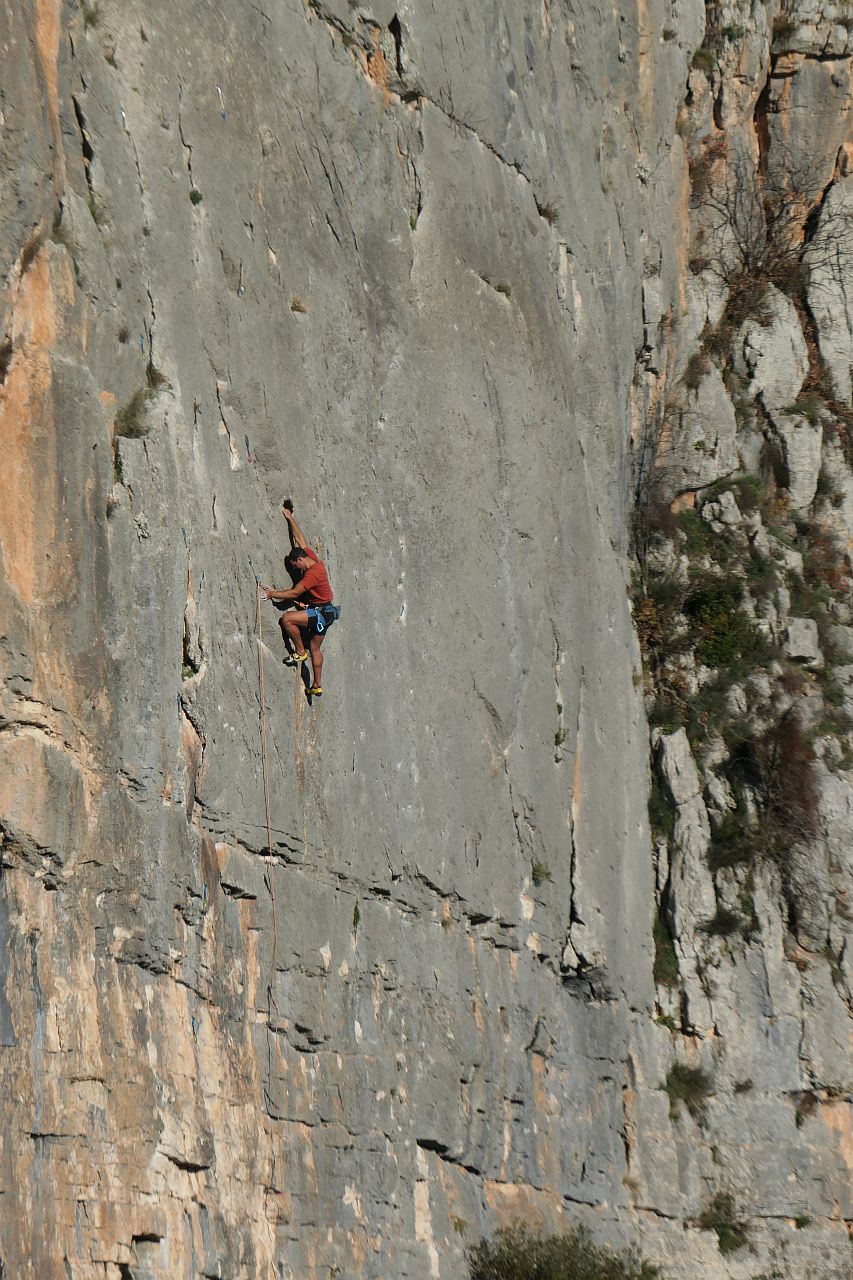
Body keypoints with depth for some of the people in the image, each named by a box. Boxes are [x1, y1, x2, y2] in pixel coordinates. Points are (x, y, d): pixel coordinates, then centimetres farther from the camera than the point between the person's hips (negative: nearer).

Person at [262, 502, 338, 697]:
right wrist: (289, 517, 16)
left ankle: (299, 651, -8)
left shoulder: (313, 574, -23)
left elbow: (294, 593, -22)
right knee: (315, 648, 13)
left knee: (286, 619, -20)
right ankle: (317, 686, 18)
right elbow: (299, 540, 12)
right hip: (323, 614, 10)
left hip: (321, 613, -10)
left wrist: (272, 594, -15)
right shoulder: (313, 559, 3)